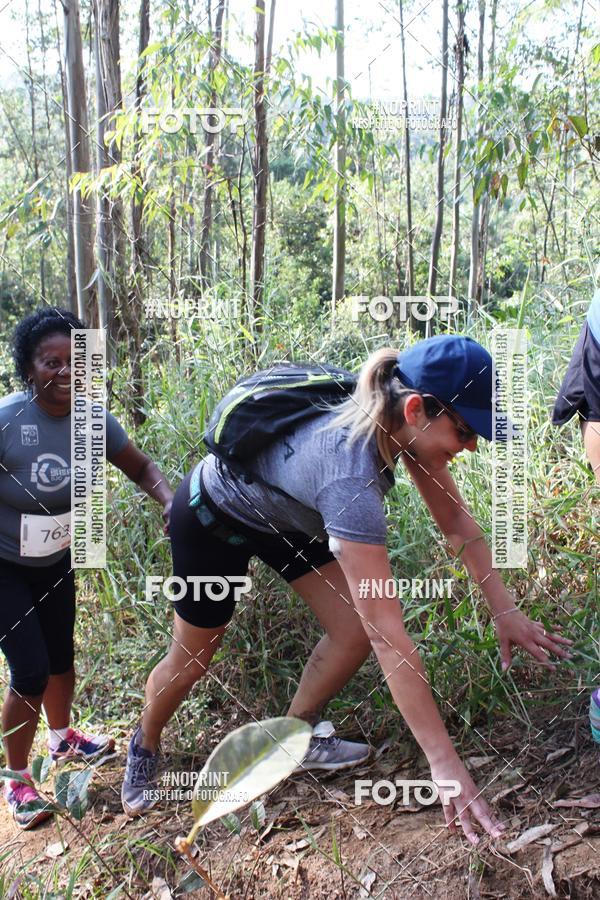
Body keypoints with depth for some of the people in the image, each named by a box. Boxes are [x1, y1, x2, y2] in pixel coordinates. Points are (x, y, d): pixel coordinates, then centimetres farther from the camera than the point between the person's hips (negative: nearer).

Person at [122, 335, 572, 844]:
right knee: (193, 657, 11)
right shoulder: (350, 474, -44)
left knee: (354, 630, -6)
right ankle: (144, 746, 42)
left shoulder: (402, 426, -22)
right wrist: (443, 761, -40)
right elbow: (389, 634, -44)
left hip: (282, 514, 7)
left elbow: (456, 521, -7)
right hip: (210, 518, -7)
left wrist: (503, 609, -16)